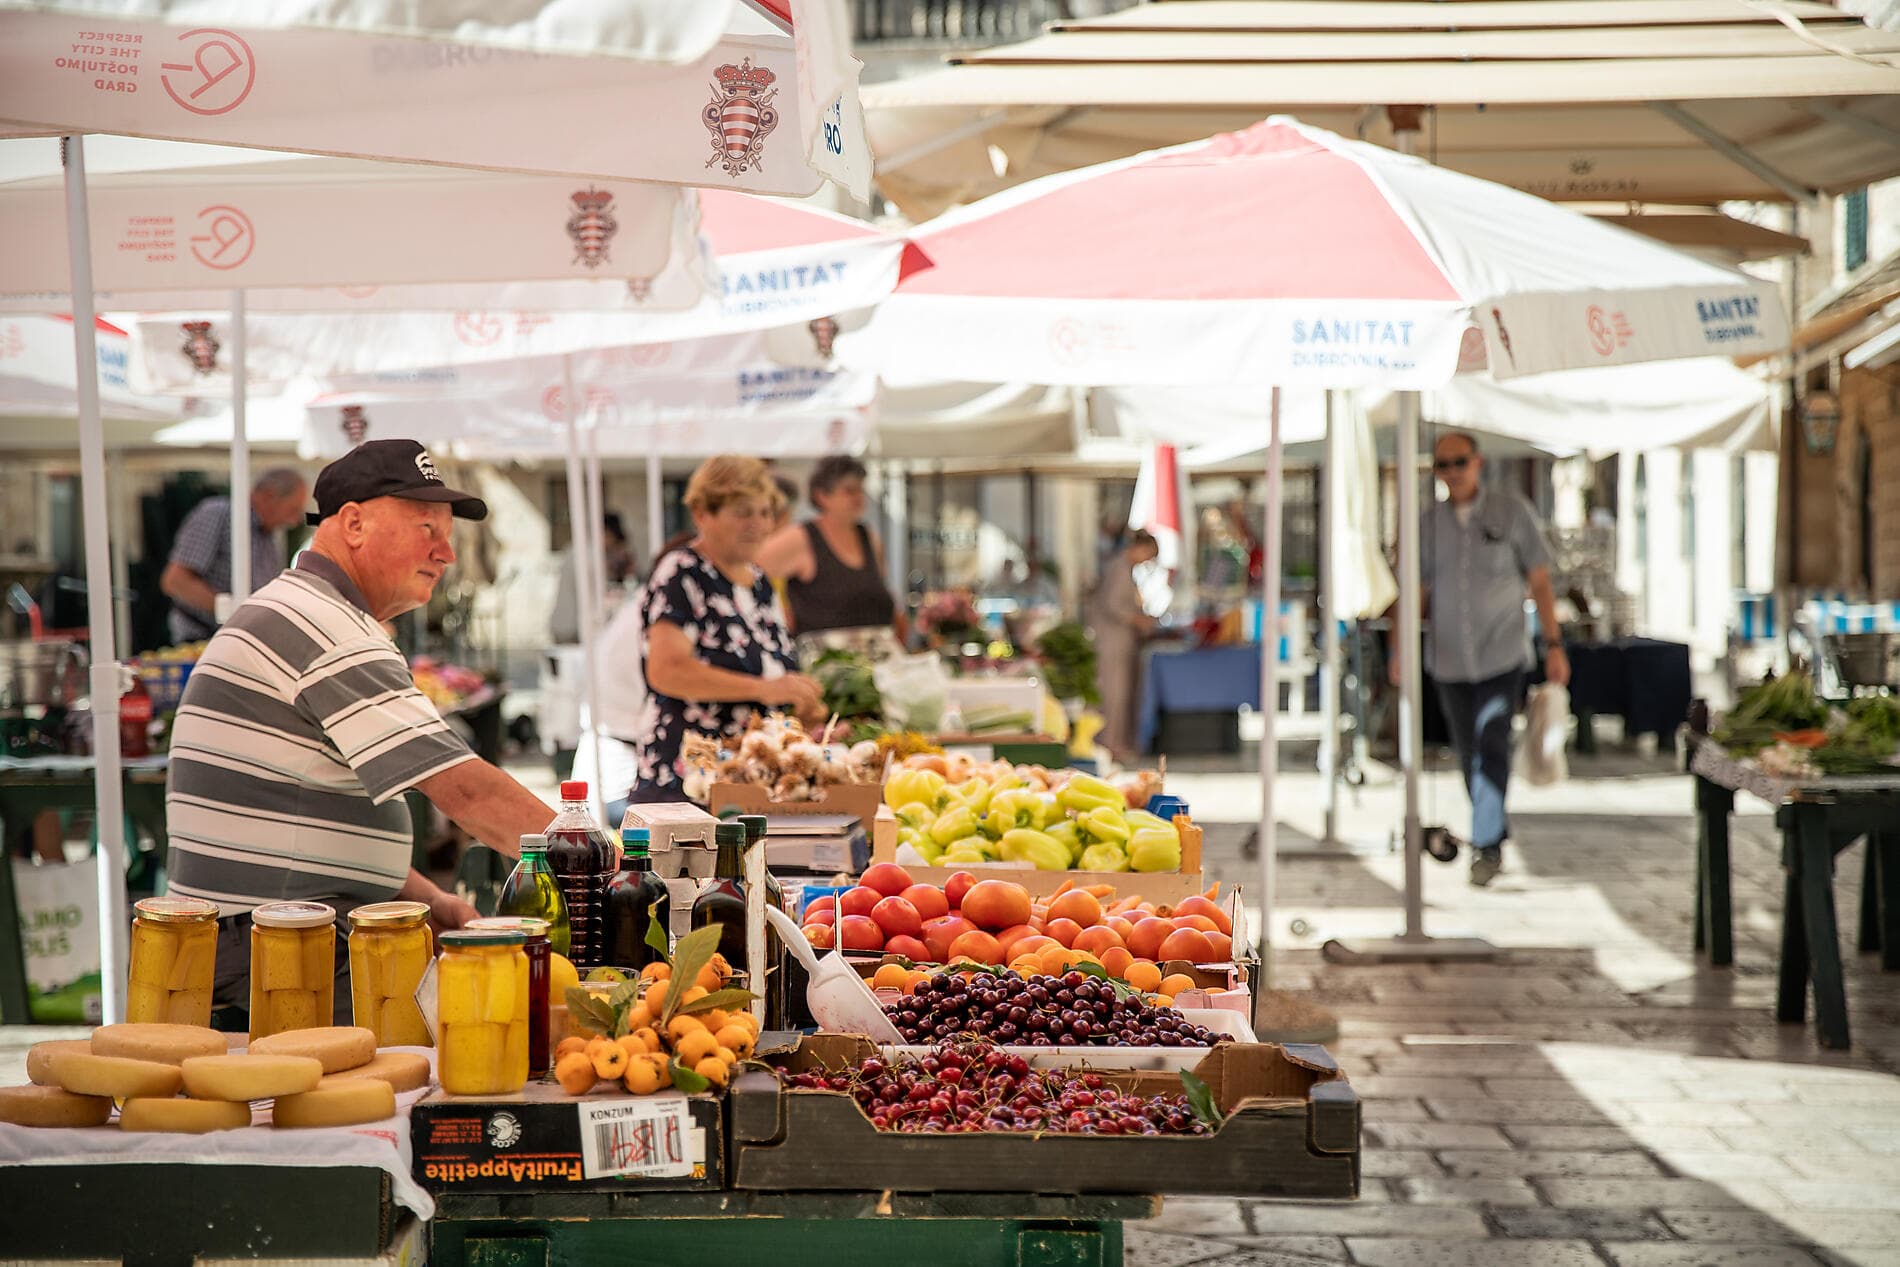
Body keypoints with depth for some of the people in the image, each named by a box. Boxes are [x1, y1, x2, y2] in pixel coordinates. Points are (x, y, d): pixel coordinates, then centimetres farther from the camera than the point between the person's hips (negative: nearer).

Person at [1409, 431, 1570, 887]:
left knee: (1492, 750, -15)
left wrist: (1554, 645, -3)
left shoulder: (1513, 513, -1)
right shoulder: (1427, 524, 4)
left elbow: (1540, 581, 1)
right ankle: (1497, 833, 27)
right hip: (1449, 661, 3)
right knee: (1469, 757, 9)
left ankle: (1486, 846, -9)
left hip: (1501, 656, -3)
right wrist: (1401, 648, -2)